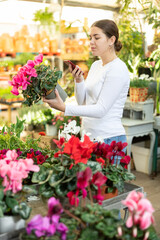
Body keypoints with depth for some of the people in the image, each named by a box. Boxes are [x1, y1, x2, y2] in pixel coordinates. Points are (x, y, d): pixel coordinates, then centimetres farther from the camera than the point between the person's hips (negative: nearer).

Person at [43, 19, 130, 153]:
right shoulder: (96, 65, 12)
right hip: (90, 136, 7)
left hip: (109, 139, -7)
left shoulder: (117, 69, -13)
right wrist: (79, 80, -6)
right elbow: (83, 102, 11)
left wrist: (64, 108, -26)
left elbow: (101, 109, -20)